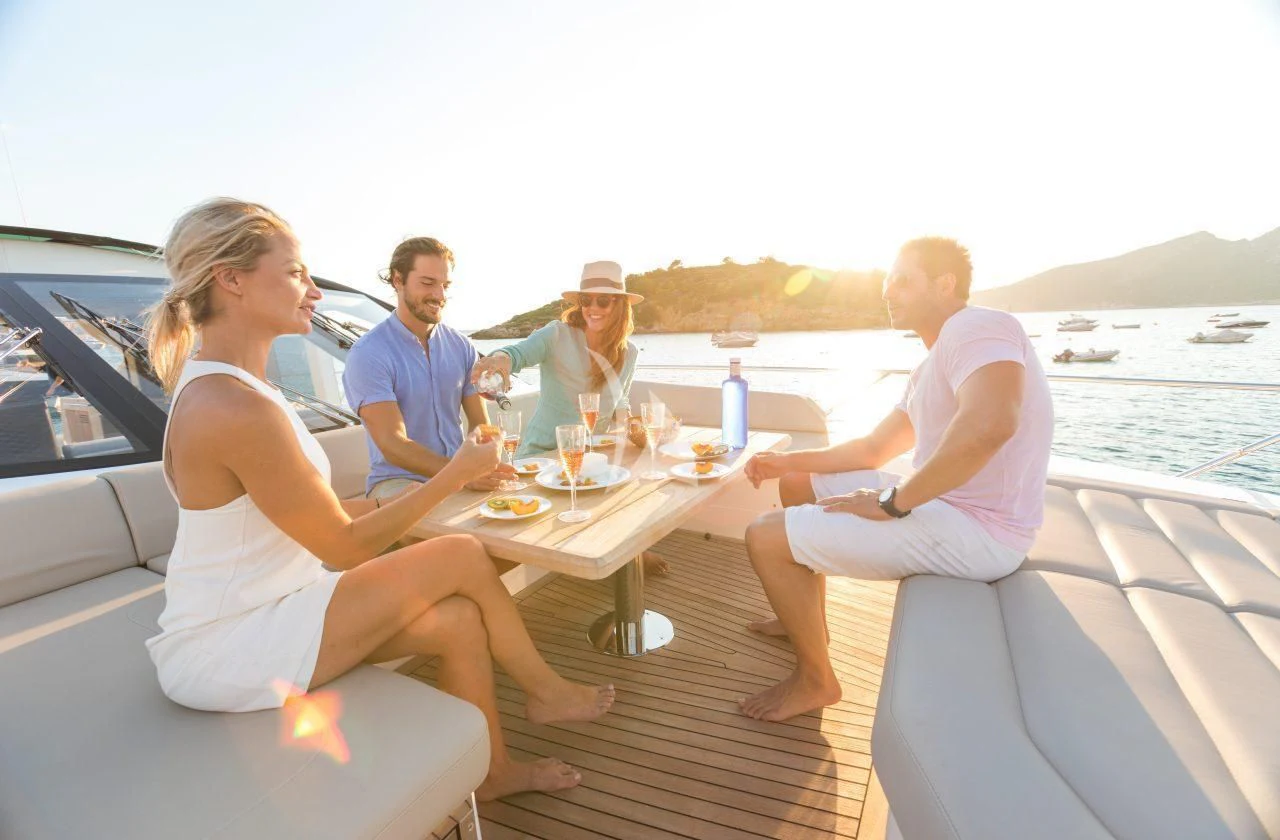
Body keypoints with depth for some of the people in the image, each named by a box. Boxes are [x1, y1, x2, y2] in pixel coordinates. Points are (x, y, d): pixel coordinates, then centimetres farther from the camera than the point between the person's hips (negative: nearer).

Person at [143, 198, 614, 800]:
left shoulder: (213, 384, 6)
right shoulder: (237, 408, -27)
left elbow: (321, 512, 7)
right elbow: (347, 546, -20)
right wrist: (455, 475, -14)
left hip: (250, 614, 8)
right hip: (227, 652, -8)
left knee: (458, 620, -1)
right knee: (465, 557, -12)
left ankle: (493, 771, 21)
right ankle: (547, 692, 13)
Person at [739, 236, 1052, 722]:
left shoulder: (978, 328, -15)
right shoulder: (932, 368, 18)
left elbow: (989, 424, -36)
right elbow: (874, 448, 20)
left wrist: (893, 501, -25)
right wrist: (787, 461, 12)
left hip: (977, 530, -10)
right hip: (944, 502, 10)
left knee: (766, 538, -16)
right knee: (797, 485, 19)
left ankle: (815, 679, 7)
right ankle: (807, 618, 32)